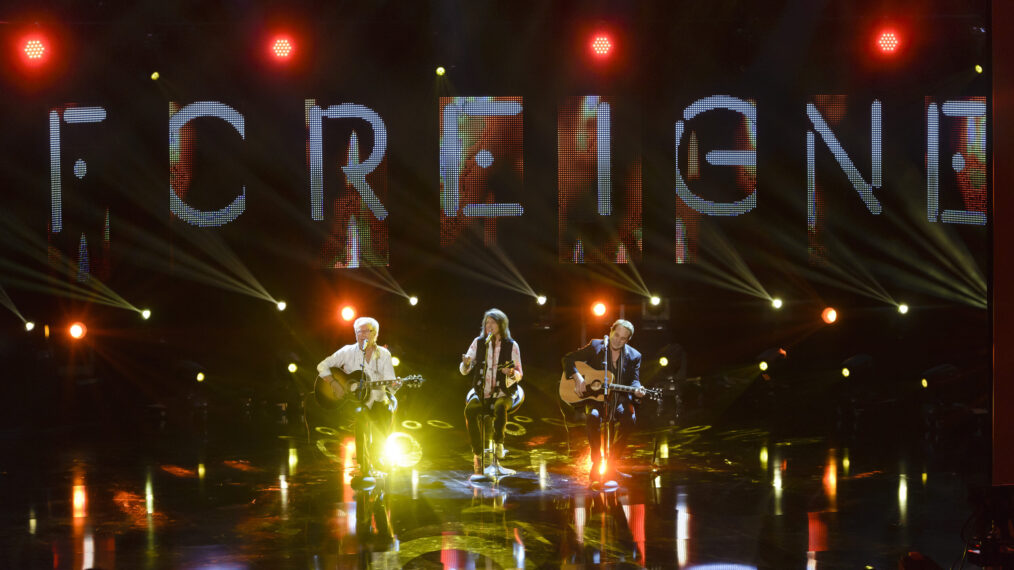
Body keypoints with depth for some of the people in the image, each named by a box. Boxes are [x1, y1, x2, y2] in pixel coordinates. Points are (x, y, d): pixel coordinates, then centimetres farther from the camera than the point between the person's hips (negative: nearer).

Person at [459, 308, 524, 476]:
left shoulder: (511, 345, 1)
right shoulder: (478, 342, 5)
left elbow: (519, 375, 1)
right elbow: (464, 371, 4)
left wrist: (511, 373, -22)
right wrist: (466, 363, -20)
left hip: (503, 392, -2)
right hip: (481, 392, 2)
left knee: (500, 407, -38)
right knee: (470, 409, -31)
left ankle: (498, 442, -17)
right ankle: (477, 453, -24)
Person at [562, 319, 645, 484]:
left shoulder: (634, 356, 7)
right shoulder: (595, 346, 3)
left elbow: (634, 380, 2)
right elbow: (569, 359, 3)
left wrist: (636, 390, -23)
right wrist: (578, 377, -13)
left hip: (619, 400, 1)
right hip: (594, 397, -1)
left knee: (630, 419, -31)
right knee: (593, 417, -35)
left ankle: (611, 463, -13)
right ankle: (596, 463, -23)